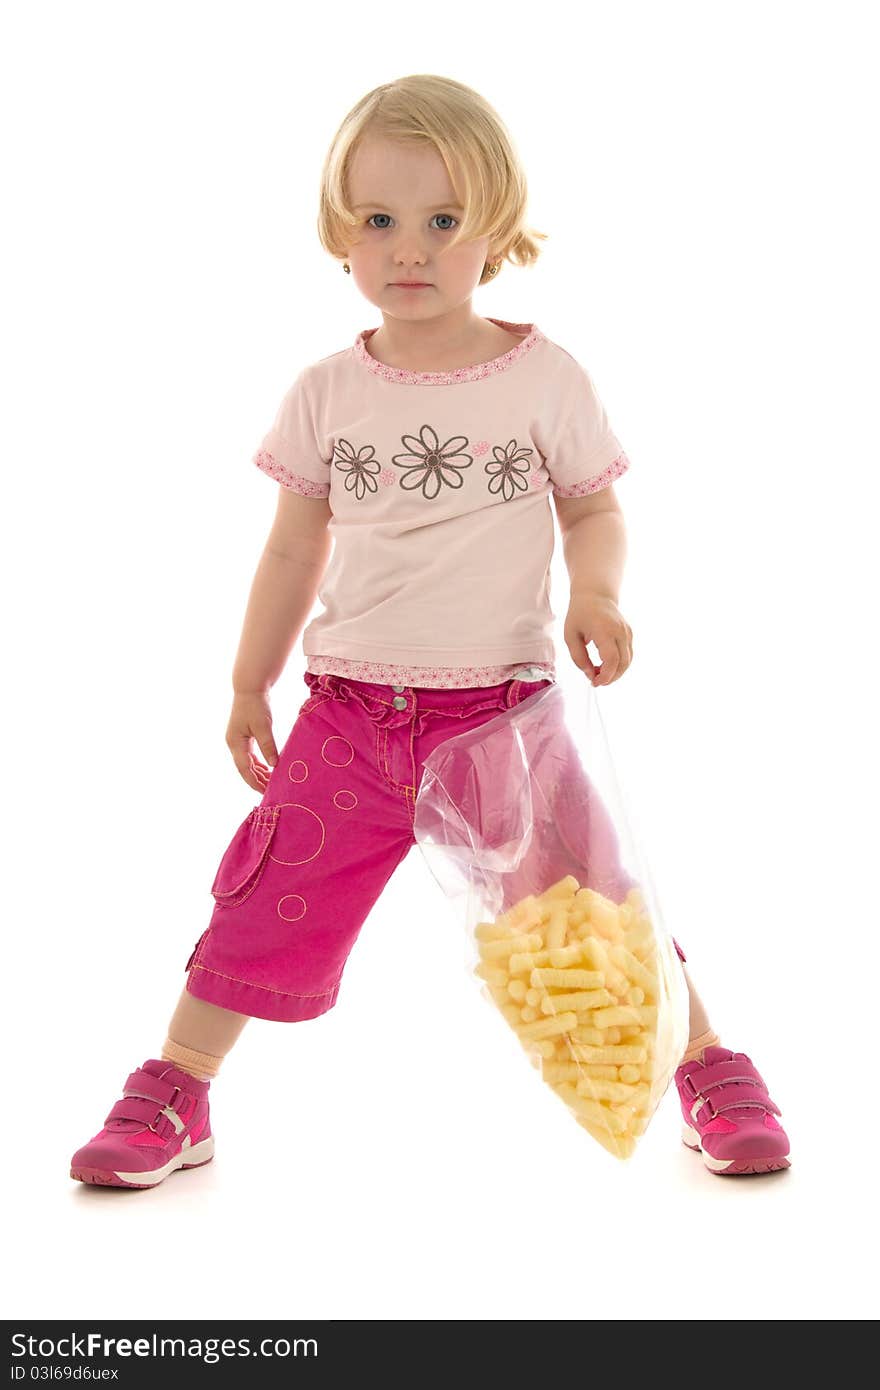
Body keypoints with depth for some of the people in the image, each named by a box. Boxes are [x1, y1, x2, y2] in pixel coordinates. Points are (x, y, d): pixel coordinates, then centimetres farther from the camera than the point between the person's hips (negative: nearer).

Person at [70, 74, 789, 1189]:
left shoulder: (545, 377, -2)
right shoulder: (327, 393, 3)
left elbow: (594, 511, 6)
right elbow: (295, 550, 11)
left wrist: (596, 593, -15)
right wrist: (250, 687, 14)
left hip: (507, 708, -1)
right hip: (351, 711, 2)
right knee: (269, 902, 1)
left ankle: (708, 1067, 21)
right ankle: (173, 1096, 19)